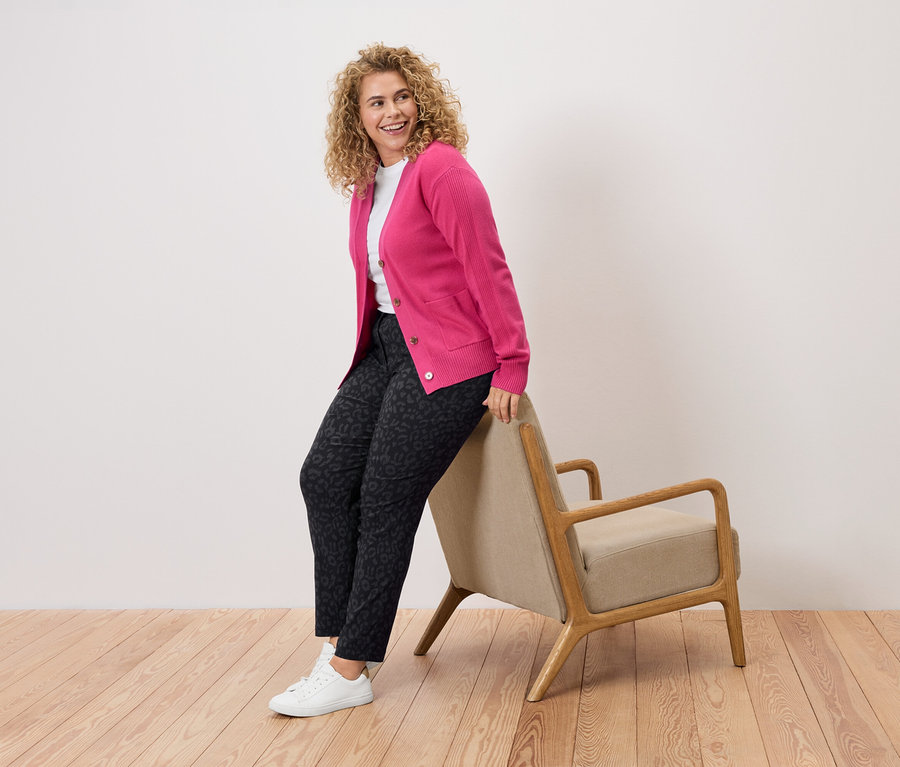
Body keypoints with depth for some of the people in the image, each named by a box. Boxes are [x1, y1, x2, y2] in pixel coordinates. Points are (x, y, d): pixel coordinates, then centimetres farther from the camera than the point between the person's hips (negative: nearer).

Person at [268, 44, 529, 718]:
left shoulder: (440, 169, -13)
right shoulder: (366, 183, 13)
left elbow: (488, 269, -15)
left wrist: (511, 365, -16)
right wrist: (372, 345, 19)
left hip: (447, 359, -8)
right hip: (385, 349, 9)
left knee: (386, 502, -6)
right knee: (324, 475, 0)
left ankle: (349, 673, 4)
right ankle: (340, 644, 9)